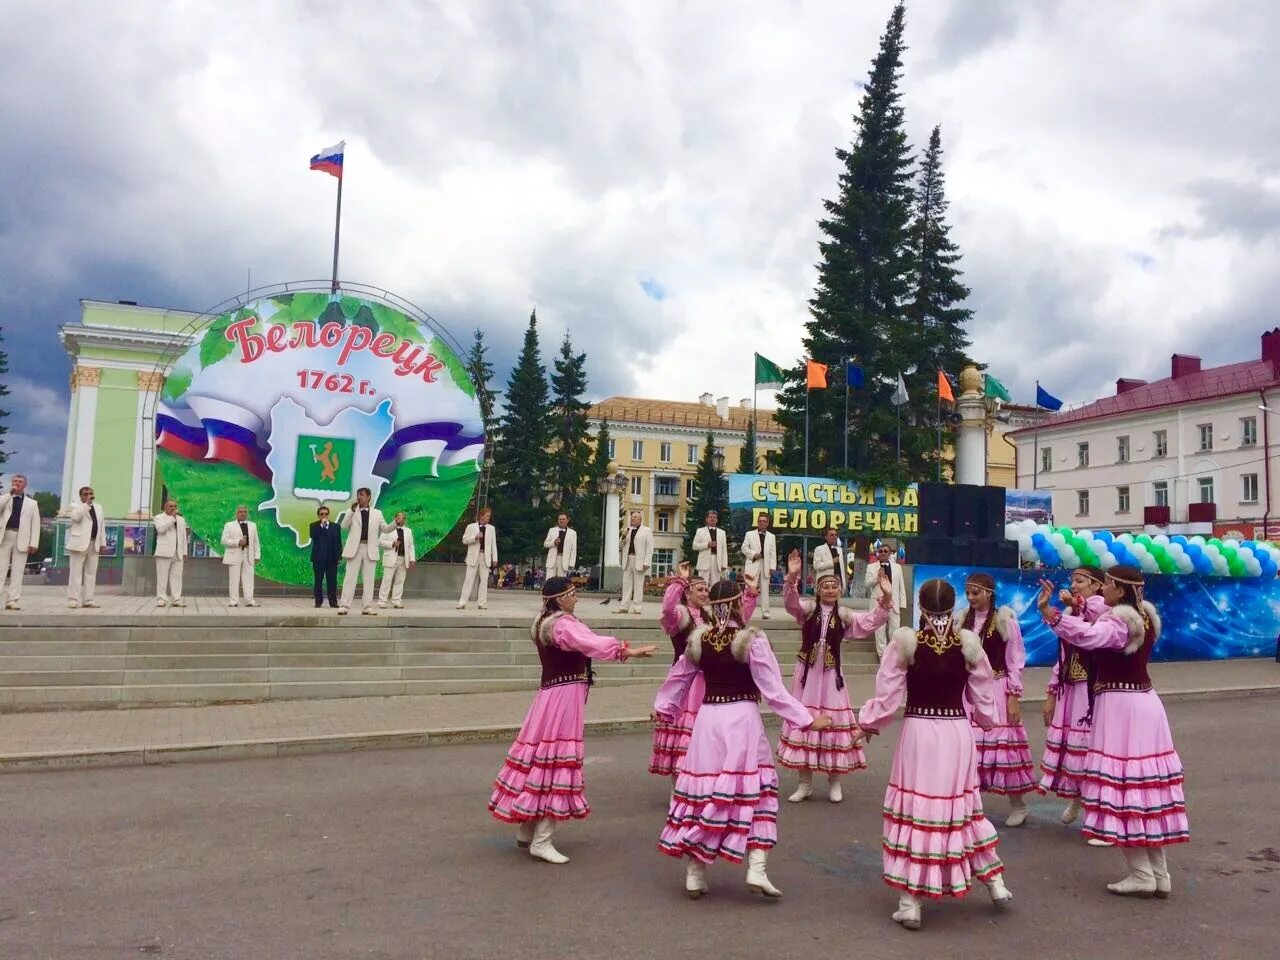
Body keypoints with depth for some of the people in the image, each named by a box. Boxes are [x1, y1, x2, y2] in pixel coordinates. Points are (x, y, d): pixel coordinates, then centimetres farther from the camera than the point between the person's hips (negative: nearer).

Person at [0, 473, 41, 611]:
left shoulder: (32, 503, 13)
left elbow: (35, 524, 6)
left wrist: (34, 543, -4)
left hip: (21, 539, 0)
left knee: (17, 571, -1)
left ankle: (12, 601, -1)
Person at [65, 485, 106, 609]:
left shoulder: (98, 507, 18)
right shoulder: (76, 506, 1)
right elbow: (76, 517, -22)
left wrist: (102, 543, 12)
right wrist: (86, 504, -18)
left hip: (94, 544, 6)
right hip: (80, 543, -6)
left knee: (91, 572, 6)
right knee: (76, 572, -4)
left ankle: (88, 599, 9)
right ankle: (73, 599, -3)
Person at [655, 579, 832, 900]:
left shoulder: (698, 640, 2)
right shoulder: (752, 640, -10)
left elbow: (677, 679, 16)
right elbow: (773, 689, -11)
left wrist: (663, 709, 33)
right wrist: (807, 719, -4)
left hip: (708, 718, 4)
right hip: (742, 718, -4)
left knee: (701, 788, 8)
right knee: (753, 790, 8)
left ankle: (695, 875, 16)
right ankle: (756, 870, 1)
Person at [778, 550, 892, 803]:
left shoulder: (844, 615, 3)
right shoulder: (807, 608, -3)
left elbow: (869, 623, -8)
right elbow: (790, 602, -22)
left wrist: (886, 599, -22)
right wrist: (792, 578, -42)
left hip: (830, 674, 1)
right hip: (806, 672, -1)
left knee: (834, 721, 4)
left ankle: (834, 783, 19)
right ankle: (805, 784, 17)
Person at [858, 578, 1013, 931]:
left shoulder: (905, 640, -10)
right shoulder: (968, 642, -3)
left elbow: (888, 695, -6)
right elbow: (984, 701, 8)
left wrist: (867, 720, 11)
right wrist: (983, 717, 30)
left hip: (918, 733, -3)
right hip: (958, 734, 3)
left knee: (914, 809, 4)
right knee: (962, 806, 20)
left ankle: (910, 903, 7)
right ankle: (996, 884, 31)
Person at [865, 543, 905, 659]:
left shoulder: (897, 567, 10)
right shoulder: (871, 567, 4)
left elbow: (901, 587, 10)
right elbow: (866, 584, -1)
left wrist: (902, 605, 4)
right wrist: (877, 576, -16)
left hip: (894, 603, 2)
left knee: (895, 630, 3)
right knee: (880, 630, 2)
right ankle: (882, 654, 10)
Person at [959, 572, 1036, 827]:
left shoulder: (1004, 619, -7)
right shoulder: (961, 620, 6)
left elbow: (1016, 659, -6)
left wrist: (1014, 695, -10)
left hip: (997, 690, -4)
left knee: (1003, 744, 0)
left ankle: (1018, 805, 16)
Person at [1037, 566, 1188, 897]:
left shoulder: (1117, 622, -17)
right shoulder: (1144, 617, 11)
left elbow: (1085, 636, -36)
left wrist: (1047, 610, -43)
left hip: (1120, 706, -9)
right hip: (1144, 702, 9)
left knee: (1122, 783, -3)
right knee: (1148, 783, 11)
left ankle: (1141, 874, 0)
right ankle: (1160, 874, 16)